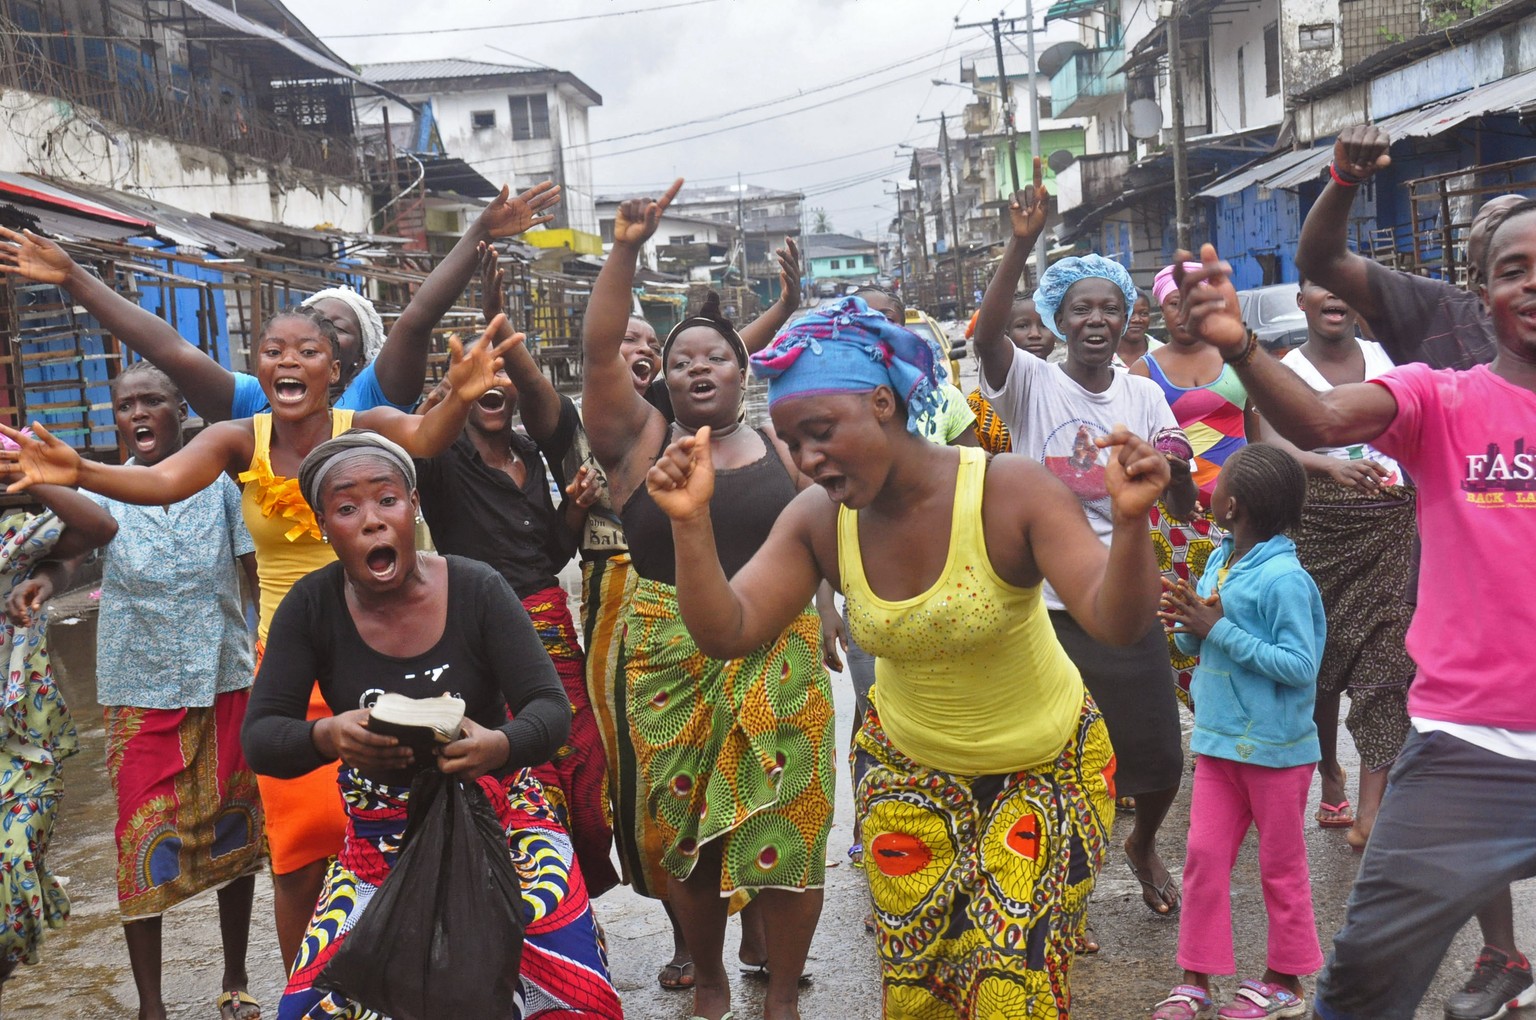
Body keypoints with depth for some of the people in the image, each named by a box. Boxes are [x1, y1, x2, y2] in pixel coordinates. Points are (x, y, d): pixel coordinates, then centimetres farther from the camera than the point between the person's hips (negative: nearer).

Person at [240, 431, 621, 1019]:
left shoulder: (477, 589, -10)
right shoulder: (312, 607, -6)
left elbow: (551, 709, -12)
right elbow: (260, 738, -7)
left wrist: (500, 746, -36)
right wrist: (327, 738, -30)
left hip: (498, 814, -1)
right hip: (379, 843, 2)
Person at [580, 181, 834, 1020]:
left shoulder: (781, 448, 7)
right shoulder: (639, 440, 2)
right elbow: (598, 351, -10)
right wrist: (626, 251, -17)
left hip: (777, 658, 1)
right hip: (670, 657, 0)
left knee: (783, 824, 2)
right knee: (682, 826, 9)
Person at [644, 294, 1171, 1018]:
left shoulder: (1012, 491, -25)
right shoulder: (817, 522, -14)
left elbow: (1117, 622, -31)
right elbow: (725, 633, -19)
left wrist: (1130, 520, -49)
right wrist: (692, 522, -33)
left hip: (1045, 765, -3)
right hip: (910, 766, 3)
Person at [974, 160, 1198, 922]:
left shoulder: (1145, 397, 5)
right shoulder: (1032, 383, -4)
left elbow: (1183, 508, 3)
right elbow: (986, 335, -26)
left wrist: (1176, 467, -20)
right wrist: (1022, 242, -35)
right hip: (1042, 603, -2)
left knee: (1159, 756, 9)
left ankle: (1143, 844, 42)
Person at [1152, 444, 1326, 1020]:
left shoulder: (1283, 579, -19)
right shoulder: (1219, 563, 4)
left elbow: (1299, 665, -22)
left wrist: (1219, 630, -22)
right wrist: (1189, 624, -8)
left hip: (1275, 749, -7)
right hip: (1219, 741, 7)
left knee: (1281, 866, 10)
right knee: (1204, 856, 8)